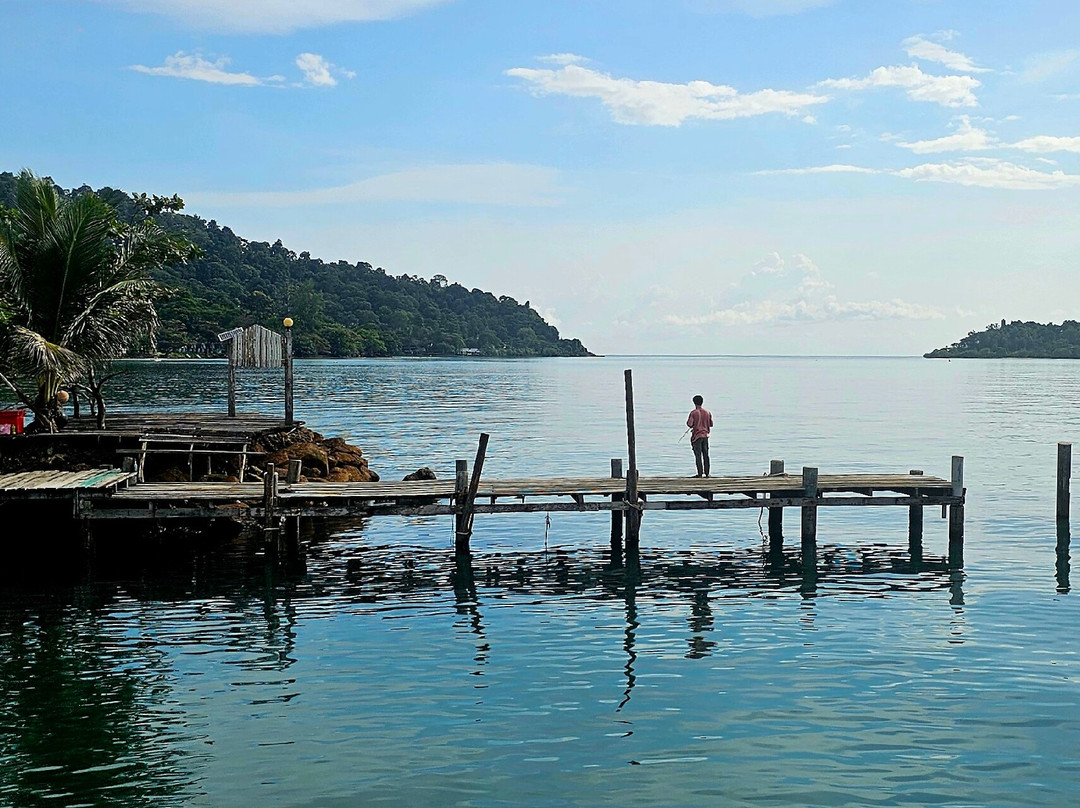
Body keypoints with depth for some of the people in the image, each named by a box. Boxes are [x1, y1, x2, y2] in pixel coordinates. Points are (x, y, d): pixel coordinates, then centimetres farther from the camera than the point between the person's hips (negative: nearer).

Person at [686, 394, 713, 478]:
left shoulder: (693, 412, -10)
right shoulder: (707, 412, 4)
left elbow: (689, 424, -15)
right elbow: (711, 424, 9)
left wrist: (693, 426, 6)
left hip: (696, 436, -4)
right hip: (705, 435, 4)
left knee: (698, 455, -3)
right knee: (706, 455, 8)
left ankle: (700, 473, -5)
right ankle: (707, 473, 8)